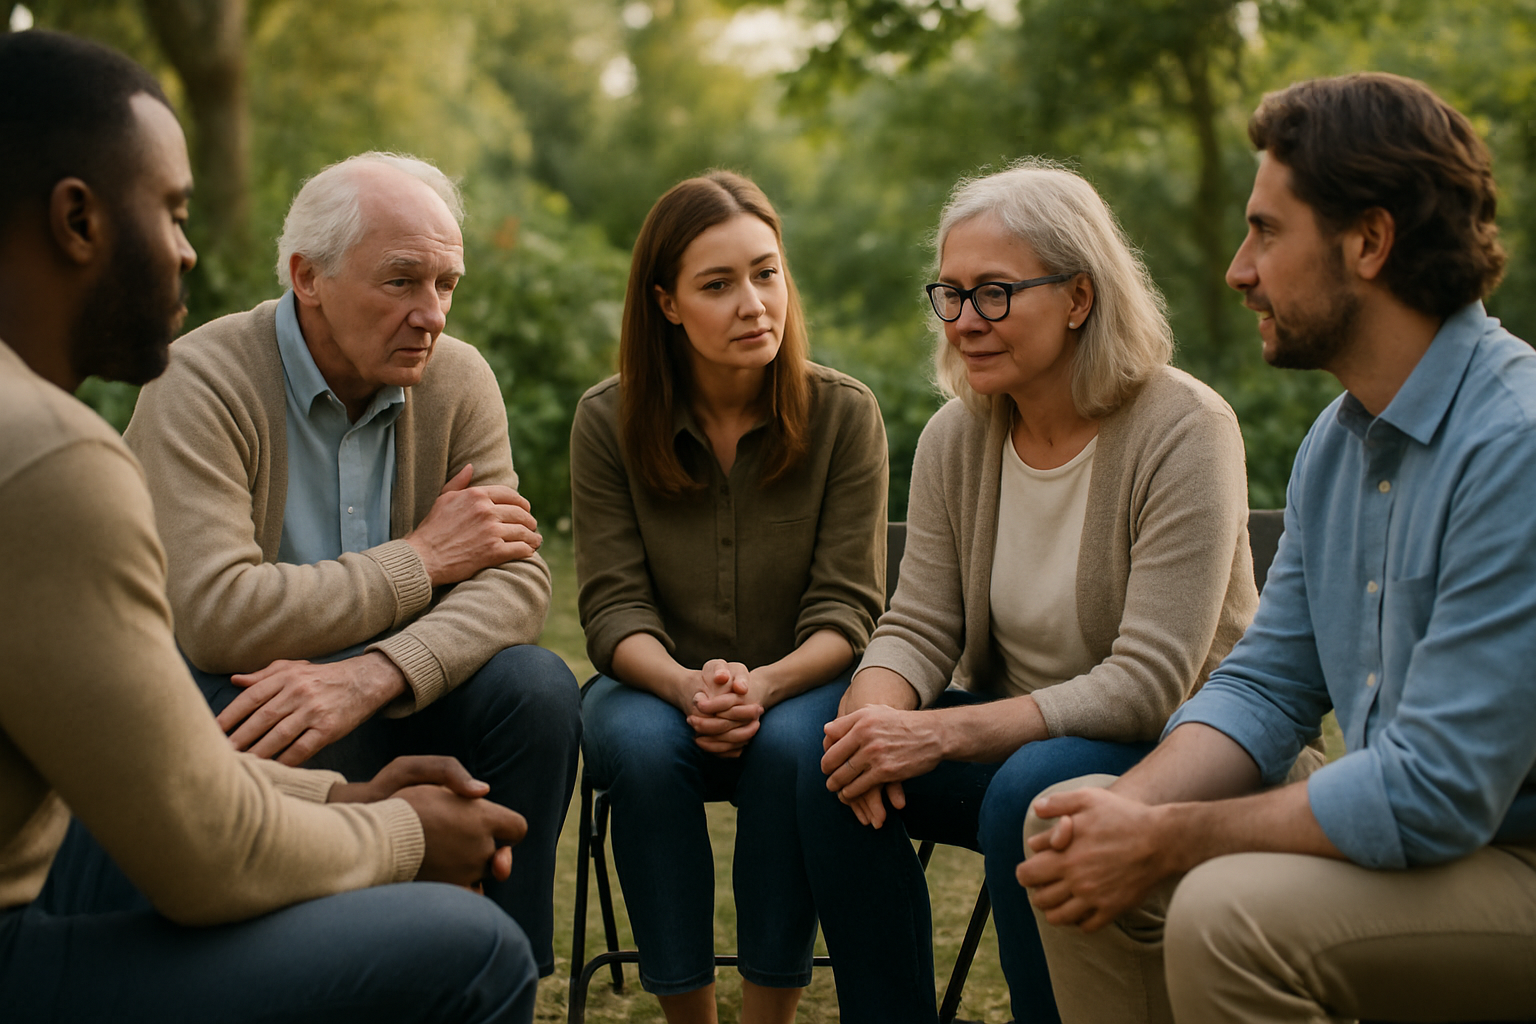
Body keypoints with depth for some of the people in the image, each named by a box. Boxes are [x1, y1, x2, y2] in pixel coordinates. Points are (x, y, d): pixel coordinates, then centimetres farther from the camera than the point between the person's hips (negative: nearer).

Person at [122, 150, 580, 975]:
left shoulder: (457, 381, -2)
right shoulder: (205, 382, -17)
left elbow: (517, 580, -13)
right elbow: (216, 616, -30)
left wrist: (370, 675, -33)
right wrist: (422, 558, -19)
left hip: (381, 694, 4)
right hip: (228, 691, -4)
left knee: (536, 689, -21)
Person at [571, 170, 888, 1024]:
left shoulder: (845, 413, -6)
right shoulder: (608, 420, -4)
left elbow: (846, 608, -8)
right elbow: (614, 608, -7)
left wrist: (762, 685, -28)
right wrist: (688, 687, -28)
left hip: (798, 688, 0)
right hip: (659, 688, 1)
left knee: (793, 744, -33)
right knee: (642, 744, -32)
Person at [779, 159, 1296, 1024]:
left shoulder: (1184, 431, -19)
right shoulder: (955, 436, -1)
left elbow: (1147, 685, -24)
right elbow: (920, 628, 1)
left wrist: (939, 735, -30)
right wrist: (875, 708, -24)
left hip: (1171, 753, -5)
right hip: (1020, 733, 6)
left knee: (1029, 790, -34)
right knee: (832, 759, -17)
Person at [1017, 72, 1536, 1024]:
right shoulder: (1337, 442, 6)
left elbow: (1432, 794, -27)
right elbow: (1268, 685, 8)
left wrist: (1163, 842, -19)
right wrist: (1131, 806, -11)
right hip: (1409, 834, 8)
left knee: (1229, 912, -29)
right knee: (1074, 826, 1)